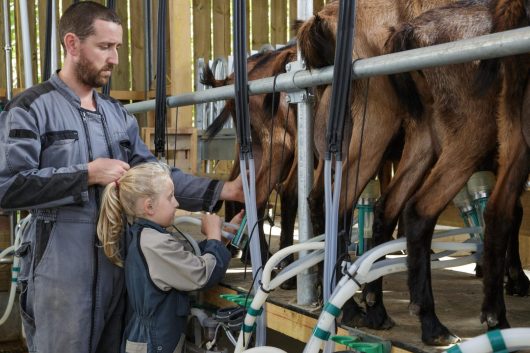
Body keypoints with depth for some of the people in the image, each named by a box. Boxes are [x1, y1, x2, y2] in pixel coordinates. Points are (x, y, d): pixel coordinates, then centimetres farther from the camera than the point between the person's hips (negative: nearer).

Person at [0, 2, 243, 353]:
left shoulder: (118, 114, 14)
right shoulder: (31, 108, -6)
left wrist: (222, 190, -4)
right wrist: (88, 175, -16)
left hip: (118, 263, 6)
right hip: (59, 268, -6)